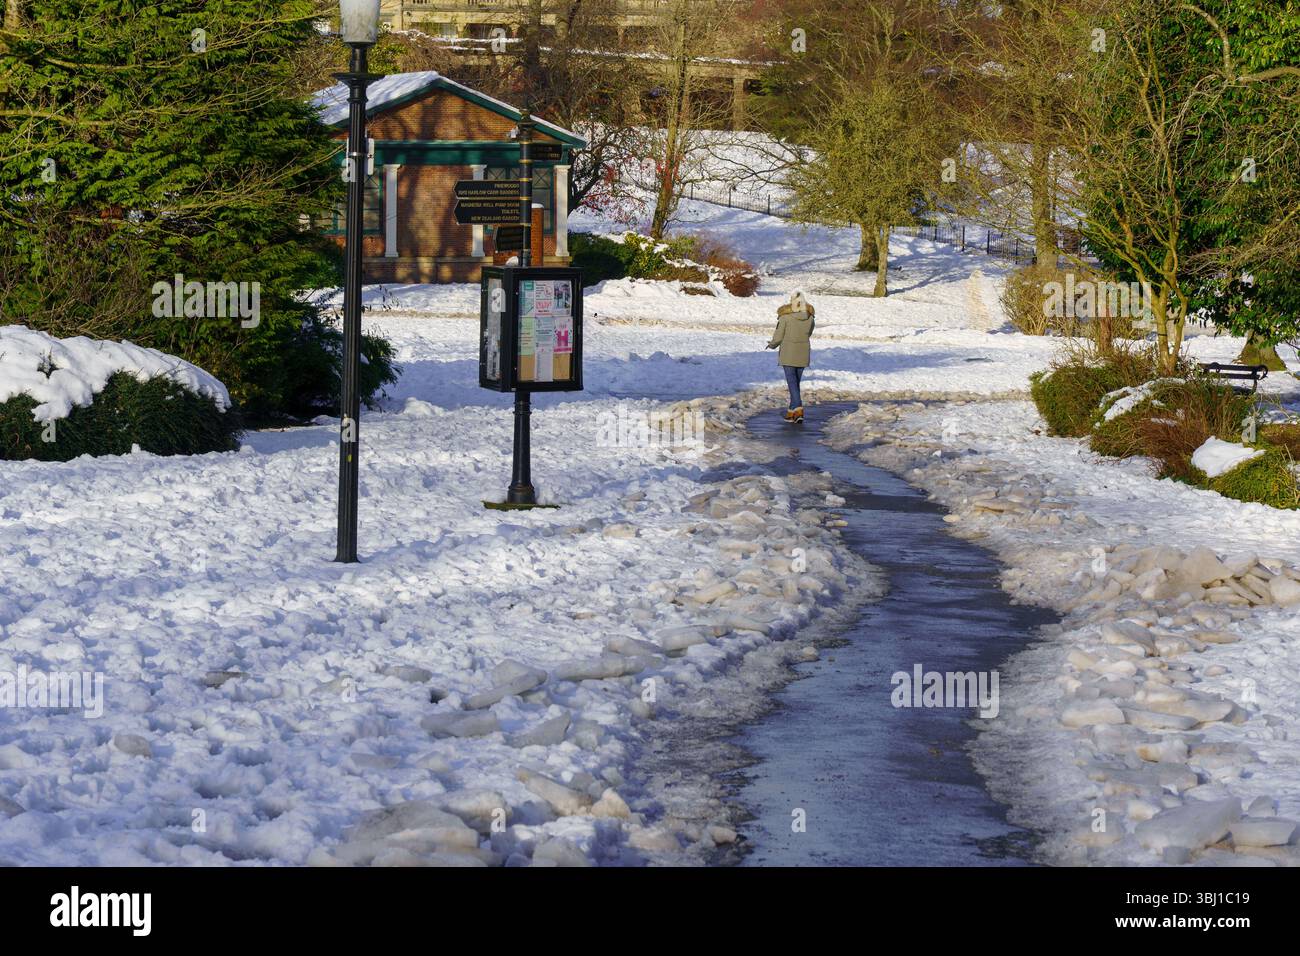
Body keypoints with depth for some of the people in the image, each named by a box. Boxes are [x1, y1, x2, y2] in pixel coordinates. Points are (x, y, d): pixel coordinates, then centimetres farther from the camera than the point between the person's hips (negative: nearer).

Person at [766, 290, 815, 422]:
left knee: (792, 382, -5)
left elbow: (778, 336, -10)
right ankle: (792, 411, 19)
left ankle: (798, 410, -19)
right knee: (796, 382, 16)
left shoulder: (785, 315, -13)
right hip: (803, 354, 4)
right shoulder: (810, 316, 0)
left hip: (788, 353, -4)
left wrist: (772, 345, 13)